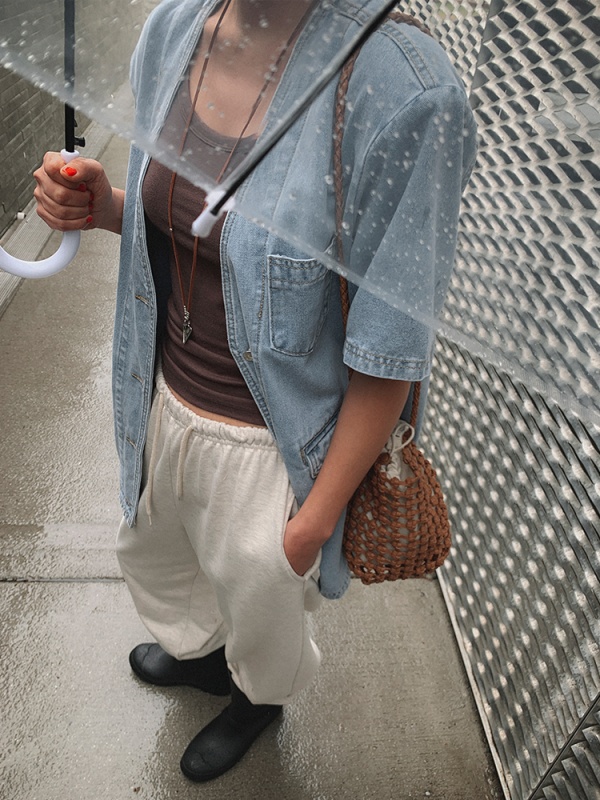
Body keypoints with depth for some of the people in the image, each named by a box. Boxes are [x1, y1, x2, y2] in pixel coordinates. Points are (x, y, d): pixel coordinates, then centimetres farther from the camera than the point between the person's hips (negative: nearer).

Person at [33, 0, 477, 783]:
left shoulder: (403, 94, -29)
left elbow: (391, 355, -22)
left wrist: (317, 517, -13)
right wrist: (104, 205, -11)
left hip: (269, 441, -6)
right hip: (168, 395, 7)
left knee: (259, 602, 25)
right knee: (149, 552, 34)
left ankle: (261, 697, 64)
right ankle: (199, 651, 70)